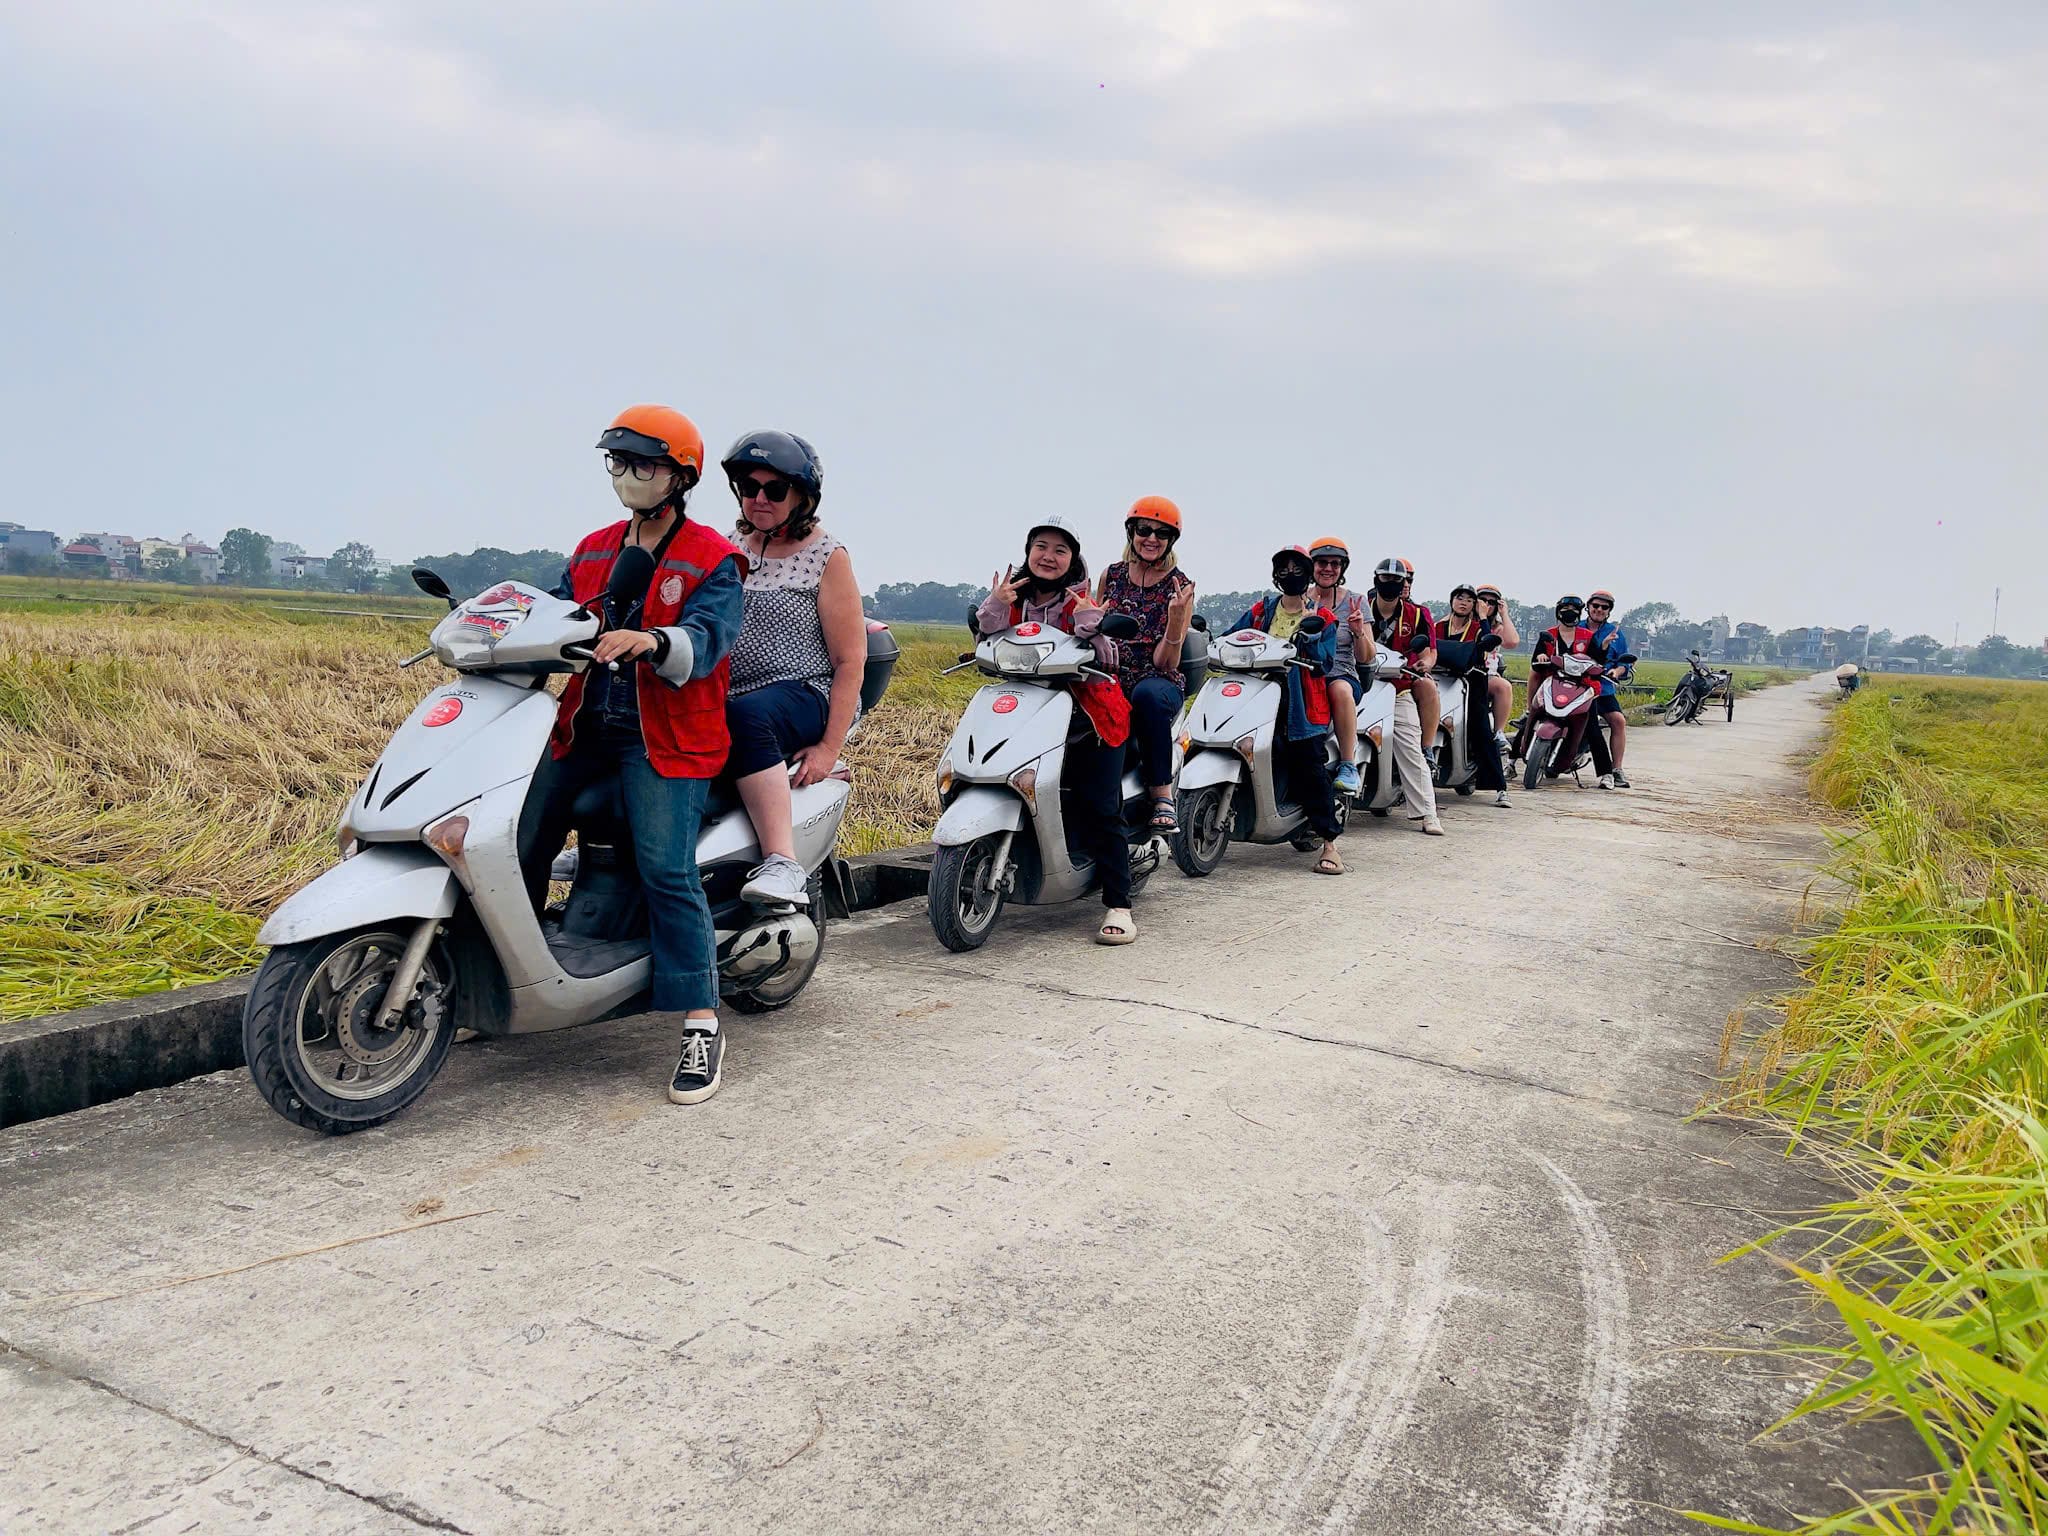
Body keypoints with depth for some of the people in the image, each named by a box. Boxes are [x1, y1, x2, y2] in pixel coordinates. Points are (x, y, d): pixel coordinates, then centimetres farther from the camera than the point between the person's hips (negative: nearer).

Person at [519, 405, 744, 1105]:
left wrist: (651, 641, -39)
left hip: (667, 739, -6)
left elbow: (707, 638, -18)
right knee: (518, 847, 0)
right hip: (584, 726, 6)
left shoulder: (712, 560, -2)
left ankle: (702, 1029, -15)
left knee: (667, 869, -20)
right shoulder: (593, 551, 19)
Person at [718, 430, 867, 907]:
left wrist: (830, 747, -14)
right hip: (725, 699, 5)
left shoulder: (827, 556, 1)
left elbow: (851, 660, -4)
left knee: (747, 716, -39)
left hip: (805, 695, -5)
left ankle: (782, 865, -43)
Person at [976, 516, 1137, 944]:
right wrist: (993, 608, -14)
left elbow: (1106, 662, -8)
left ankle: (1118, 905, -6)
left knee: (1100, 811, -10)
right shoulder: (1012, 595, 7)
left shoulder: (1081, 601, 0)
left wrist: (1090, 624, -23)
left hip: (1090, 719, -3)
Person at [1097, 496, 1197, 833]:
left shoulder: (1180, 587, 1)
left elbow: (1165, 664, -6)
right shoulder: (1112, 574, 11)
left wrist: (1177, 619, -23)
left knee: (1147, 694, -40)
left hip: (1160, 683, -2)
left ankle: (1163, 798, -32)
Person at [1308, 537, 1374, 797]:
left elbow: (1367, 658, 7)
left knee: (1340, 689, -39)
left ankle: (1348, 767, -31)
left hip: (1343, 674, 0)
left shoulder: (1355, 602, 9)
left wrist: (1358, 631, -13)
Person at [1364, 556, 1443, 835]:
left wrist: (1425, 663, -15)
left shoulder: (1417, 615, 8)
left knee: (1412, 753, -6)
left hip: (1399, 691, 0)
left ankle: (1428, 814, -6)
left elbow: (1428, 651, 8)